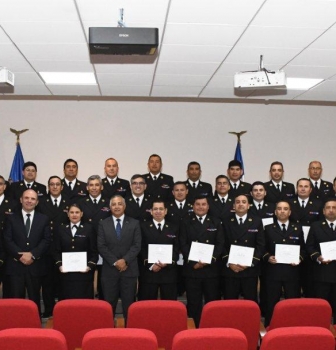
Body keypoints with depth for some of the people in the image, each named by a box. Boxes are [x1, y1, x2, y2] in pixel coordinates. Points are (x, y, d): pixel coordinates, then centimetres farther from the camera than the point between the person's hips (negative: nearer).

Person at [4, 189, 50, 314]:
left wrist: (32, 254, -13)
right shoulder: (12, 219, 9)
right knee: (16, 299, 1)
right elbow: (7, 240, -1)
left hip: (35, 265, 0)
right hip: (15, 265, 0)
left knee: (34, 299, 6)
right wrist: (20, 255, -14)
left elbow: (46, 240, 0)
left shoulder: (44, 219, 9)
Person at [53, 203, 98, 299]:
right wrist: (60, 265, -5)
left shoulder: (89, 228, 4)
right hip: (66, 273, 2)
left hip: (84, 272, -2)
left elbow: (94, 251, 1)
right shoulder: (62, 229, 11)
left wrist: (90, 266, -11)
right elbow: (56, 251, 10)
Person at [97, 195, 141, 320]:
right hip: (109, 270, 1)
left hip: (129, 270, 0)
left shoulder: (134, 223, 6)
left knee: (128, 304, 4)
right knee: (109, 304, 5)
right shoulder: (103, 224, 7)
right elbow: (101, 246, -1)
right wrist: (115, 262, -11)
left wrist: (125, 260, -15)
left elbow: (137, 245, -2)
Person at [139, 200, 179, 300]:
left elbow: (176, 250, 6)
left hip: (168, 273, 1)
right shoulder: (143, 227, 7)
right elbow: (141, 249, 1)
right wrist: (151, 265, -11)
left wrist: (167, 263, -12)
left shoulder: (174, 228, 11)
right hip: (148, 272, -1)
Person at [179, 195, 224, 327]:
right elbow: (183, 244, 0)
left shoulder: (216, 223, 11)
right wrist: (193, 262, -12)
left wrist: (210, 259, -12)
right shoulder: (186, 223, 8)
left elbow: (220, 244, 3)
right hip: (192, 269, -1)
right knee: (193, 303, 4)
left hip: (211, 268, 1)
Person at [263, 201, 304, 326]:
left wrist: (300, 258, -7)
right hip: (273, 271, -1)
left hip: (292, 272, 1)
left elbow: (303, 248, 11)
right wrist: (268, 257, -13)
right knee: (271, 303, 4)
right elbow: (263, 249, 6)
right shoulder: (268, 228, 7)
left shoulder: (298, 228, 11)